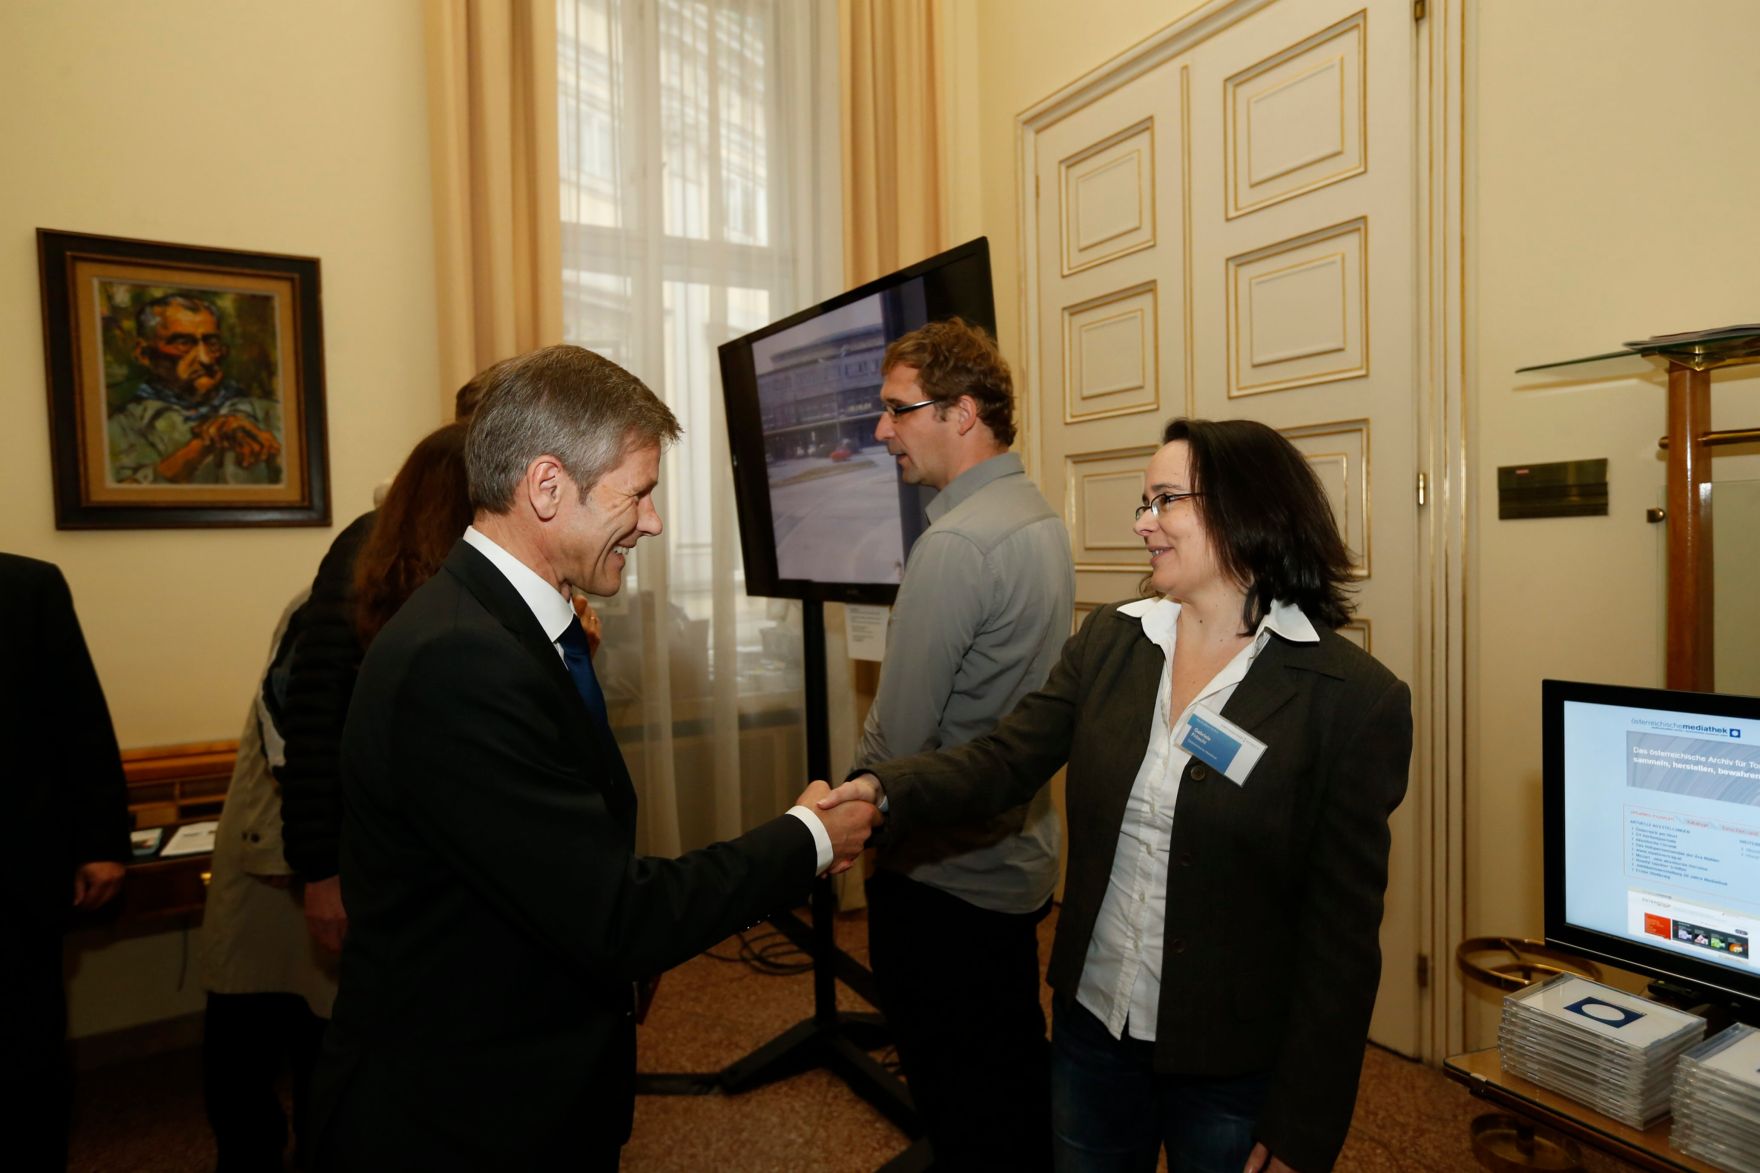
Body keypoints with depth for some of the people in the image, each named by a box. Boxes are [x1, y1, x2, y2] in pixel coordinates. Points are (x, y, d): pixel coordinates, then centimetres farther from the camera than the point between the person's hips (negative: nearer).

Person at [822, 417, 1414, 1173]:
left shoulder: (1355, 699, -15)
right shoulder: (1108, 642, -2)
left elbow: (1342, 931, -12)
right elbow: (1002, 762, -7)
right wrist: (884, 791, -26)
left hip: (1231, 1072, -3)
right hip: (1090, 1028, 4)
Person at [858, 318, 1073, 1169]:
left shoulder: (954, 542, -24)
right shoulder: (1041, 519, 5)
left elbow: (895, 741, -22)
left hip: (942, 875, -9)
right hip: (1021, 855, 9)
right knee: (1017, 1074, 25)